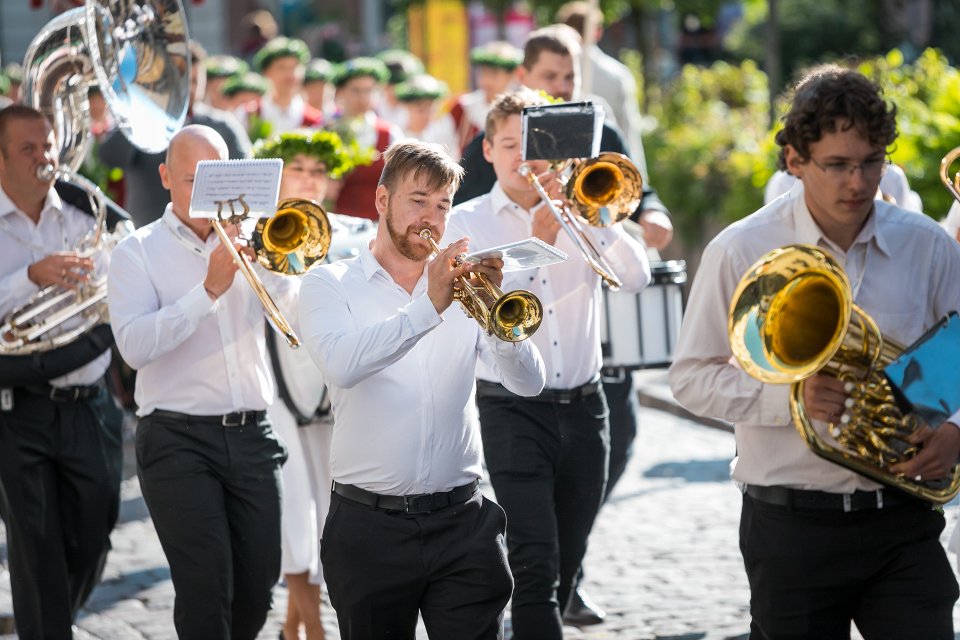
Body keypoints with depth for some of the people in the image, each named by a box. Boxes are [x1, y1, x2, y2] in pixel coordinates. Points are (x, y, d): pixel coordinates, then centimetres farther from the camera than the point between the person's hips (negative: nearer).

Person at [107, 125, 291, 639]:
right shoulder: (138, 252, 2)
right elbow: (135, 346, -14)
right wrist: (208, 291, -19)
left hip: (252, 436, 4)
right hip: (178, 440, -4)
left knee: (258, 587, 6)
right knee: (207, 588, -13)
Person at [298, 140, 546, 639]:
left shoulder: (461, 284, 9)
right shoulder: (331, 284, 2)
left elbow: (528, 382, -3)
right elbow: (341, 366, -20)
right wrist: (428, 307, -27)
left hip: (461, 523, 2)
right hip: (369, 527, -2)